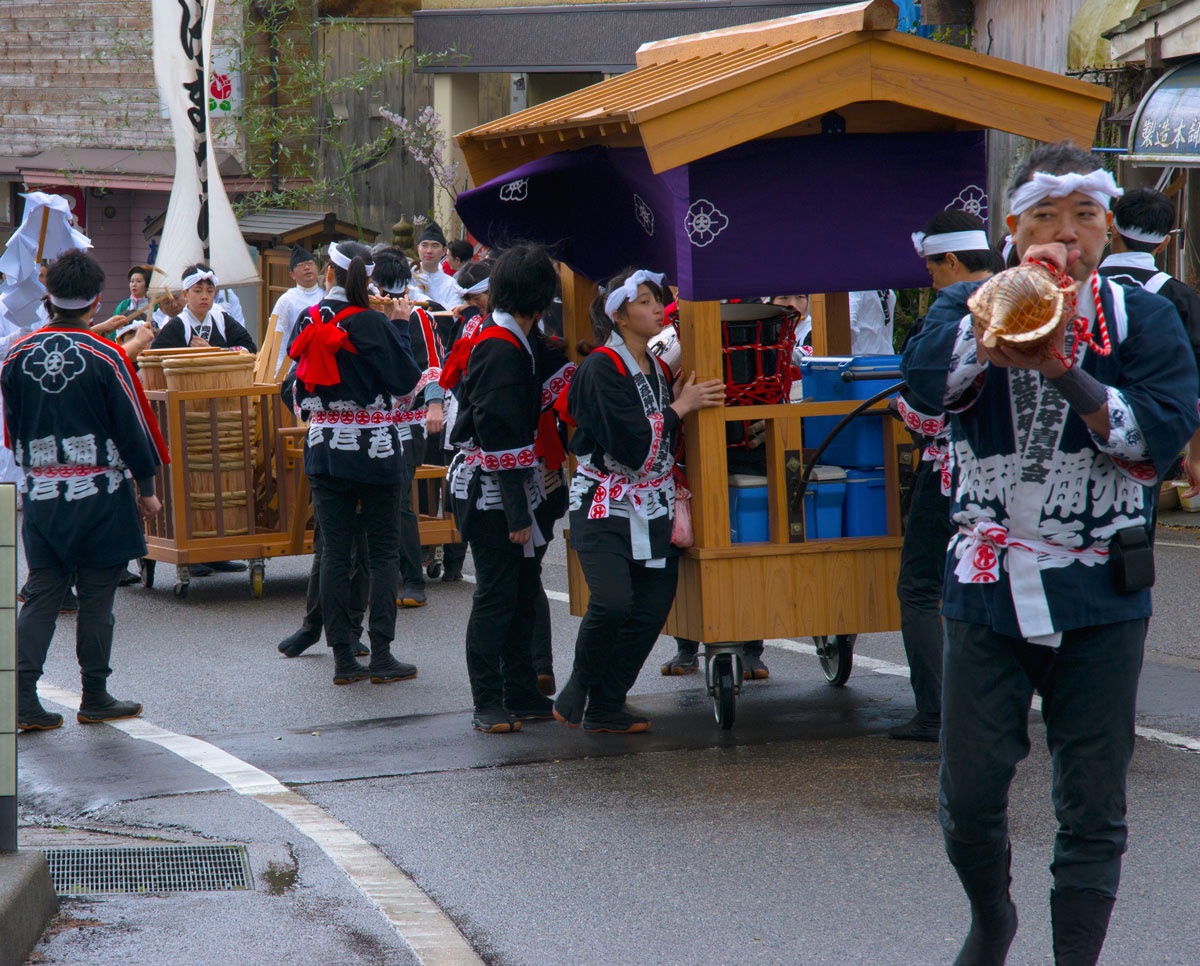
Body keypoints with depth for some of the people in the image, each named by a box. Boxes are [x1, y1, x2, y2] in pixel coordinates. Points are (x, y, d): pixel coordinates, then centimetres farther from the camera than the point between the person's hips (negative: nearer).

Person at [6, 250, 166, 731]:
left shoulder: (17, 356, 1)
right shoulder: (105, 357, -11)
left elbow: (11, 431, 10)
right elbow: (132, 428, -6)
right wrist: (146, 488, 4)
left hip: (40, 494, 4)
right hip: (100, 495, -4)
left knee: (41, 593, 6)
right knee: (96, 597, 5)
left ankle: (23, 696, -5)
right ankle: (95, 698, 12)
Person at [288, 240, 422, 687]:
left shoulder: (309, 322, 1)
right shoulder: (373, 324, -12)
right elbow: (406, 380, -6)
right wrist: (399, 331, 4)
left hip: (325, 445, 4)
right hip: (374, 446, -4)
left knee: (334, 551, 5)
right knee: (383, 550, 3)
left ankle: (343, 658, 5)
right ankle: (381, 656, 0)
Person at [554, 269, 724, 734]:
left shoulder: (659, 370, 14)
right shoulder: (601, 368, -10)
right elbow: (632, 443, -19)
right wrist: (681, 407, -11)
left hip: (652, 510, 7)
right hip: (604, 507, -7)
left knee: (651, 609, -3)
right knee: (612, 602, -22)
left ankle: (607, 708, 8)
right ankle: (578, 692, 0)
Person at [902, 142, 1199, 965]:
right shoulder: (971, 306, 4)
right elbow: (928, 378, -19)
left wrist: (1062, 371, -25)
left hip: (1100, 597, -1)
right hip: (989, 588, 1)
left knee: (1092, 811, 1)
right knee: (969, 801, 5)